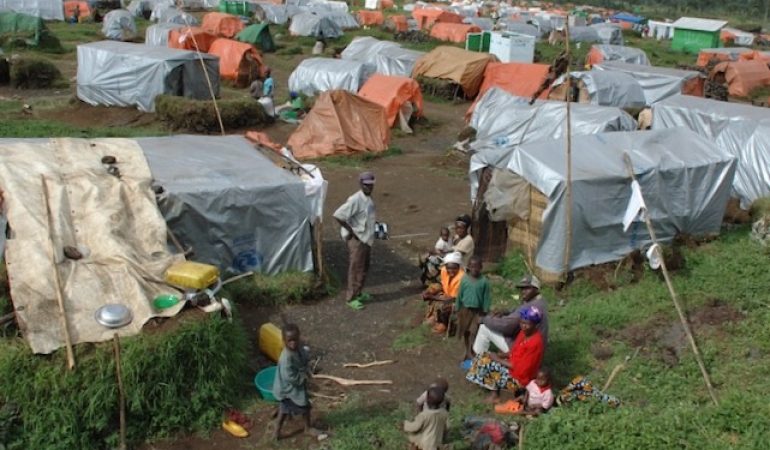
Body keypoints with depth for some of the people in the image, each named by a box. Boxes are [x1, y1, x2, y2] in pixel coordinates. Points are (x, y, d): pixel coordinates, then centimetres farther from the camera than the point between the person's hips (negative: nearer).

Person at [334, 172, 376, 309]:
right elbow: (338, 215, -26)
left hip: (366, 239, 9)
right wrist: (351, 230, -20)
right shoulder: (355, 200, -22)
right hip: (356, 240, -9)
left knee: (364, 268, 18)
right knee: (356, 269, 0)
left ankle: (358, 294, 33)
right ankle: (351, 298, 11)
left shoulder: (368, 199, 6)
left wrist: (372, 230, 12)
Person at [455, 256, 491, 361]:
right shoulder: (464, 279, -7)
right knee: (465, 332, 13)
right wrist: (458, 310, 4)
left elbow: (487, 298, -3)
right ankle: (468, 352, 30)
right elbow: (459, 295, 1)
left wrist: (484, 313, -2)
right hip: (465, 310, 2)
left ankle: (471, 353, 1)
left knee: (473, 333, -7)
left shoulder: (484, 281, -11)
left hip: (477, 311, -2)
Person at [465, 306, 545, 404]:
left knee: (487, 363, -18)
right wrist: (500, 355, -6)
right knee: (484, 356, 3)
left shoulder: (535, 343, -28)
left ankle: (495, 394, 3)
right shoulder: (524, 332, -2)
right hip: (513, 366, 9)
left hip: (518, 377, -9)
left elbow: (521, 368, -26)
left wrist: (499, 360, -17)